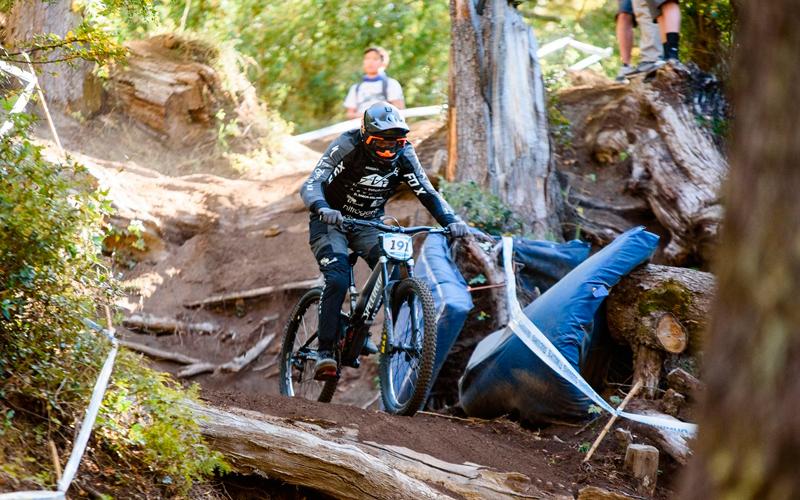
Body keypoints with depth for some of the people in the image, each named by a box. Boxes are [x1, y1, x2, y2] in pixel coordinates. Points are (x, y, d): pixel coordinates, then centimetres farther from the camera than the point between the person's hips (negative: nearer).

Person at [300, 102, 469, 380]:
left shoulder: (403, 156, -12)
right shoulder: (347, 147, -24)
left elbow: (428, 193, -13)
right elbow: (311, 185, -31)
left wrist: (451, 221, -32)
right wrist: (323, 209, -52)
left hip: (368, 225, 4)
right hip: (331, 222, -4)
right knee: (338, 281, -26)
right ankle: (325, 352, -20)